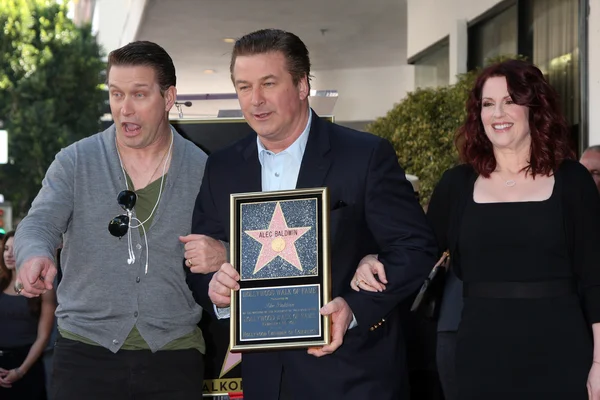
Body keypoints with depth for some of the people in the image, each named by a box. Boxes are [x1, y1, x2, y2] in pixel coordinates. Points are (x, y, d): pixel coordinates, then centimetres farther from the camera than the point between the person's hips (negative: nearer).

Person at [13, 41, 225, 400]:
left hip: (174, 355, 1)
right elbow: (39, 224, -6)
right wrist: (35, 256, -30)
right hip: (86, 350, 0)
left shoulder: (203, 170, 4)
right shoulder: (76, 162, 3)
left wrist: (221, 253, -16)